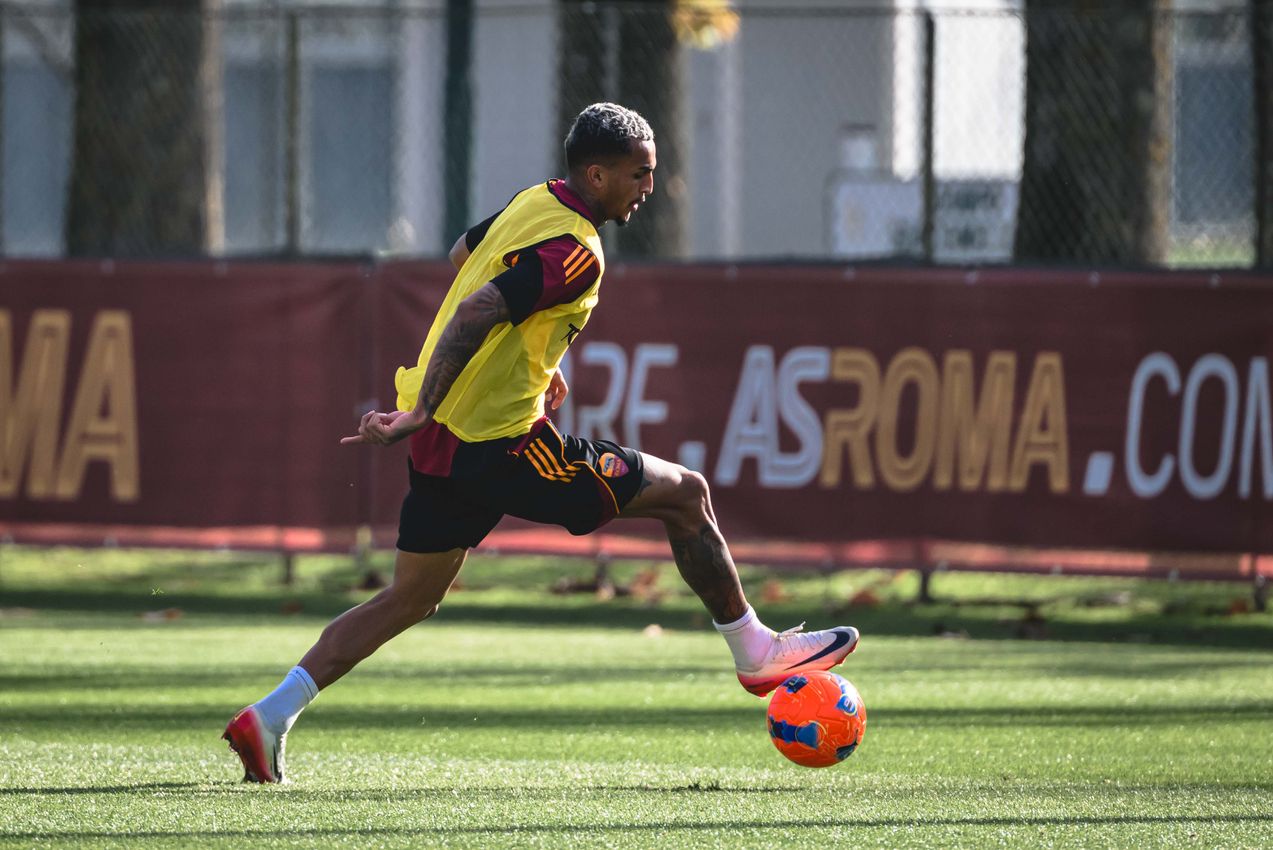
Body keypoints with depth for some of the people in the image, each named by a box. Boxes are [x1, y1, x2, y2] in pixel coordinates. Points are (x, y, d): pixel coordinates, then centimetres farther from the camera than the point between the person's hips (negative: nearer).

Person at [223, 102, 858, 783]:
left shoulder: (534, 203, 11)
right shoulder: (576, 252, -18)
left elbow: (462, 256, 30)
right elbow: (476, 312, -27)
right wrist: (421, 415, -28)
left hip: (442, 445, 9)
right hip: (500, 446, -9)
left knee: (410, 599, 16)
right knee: (683, 494, 3)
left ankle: (270, 717, 6)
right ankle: (756, 653, 13)